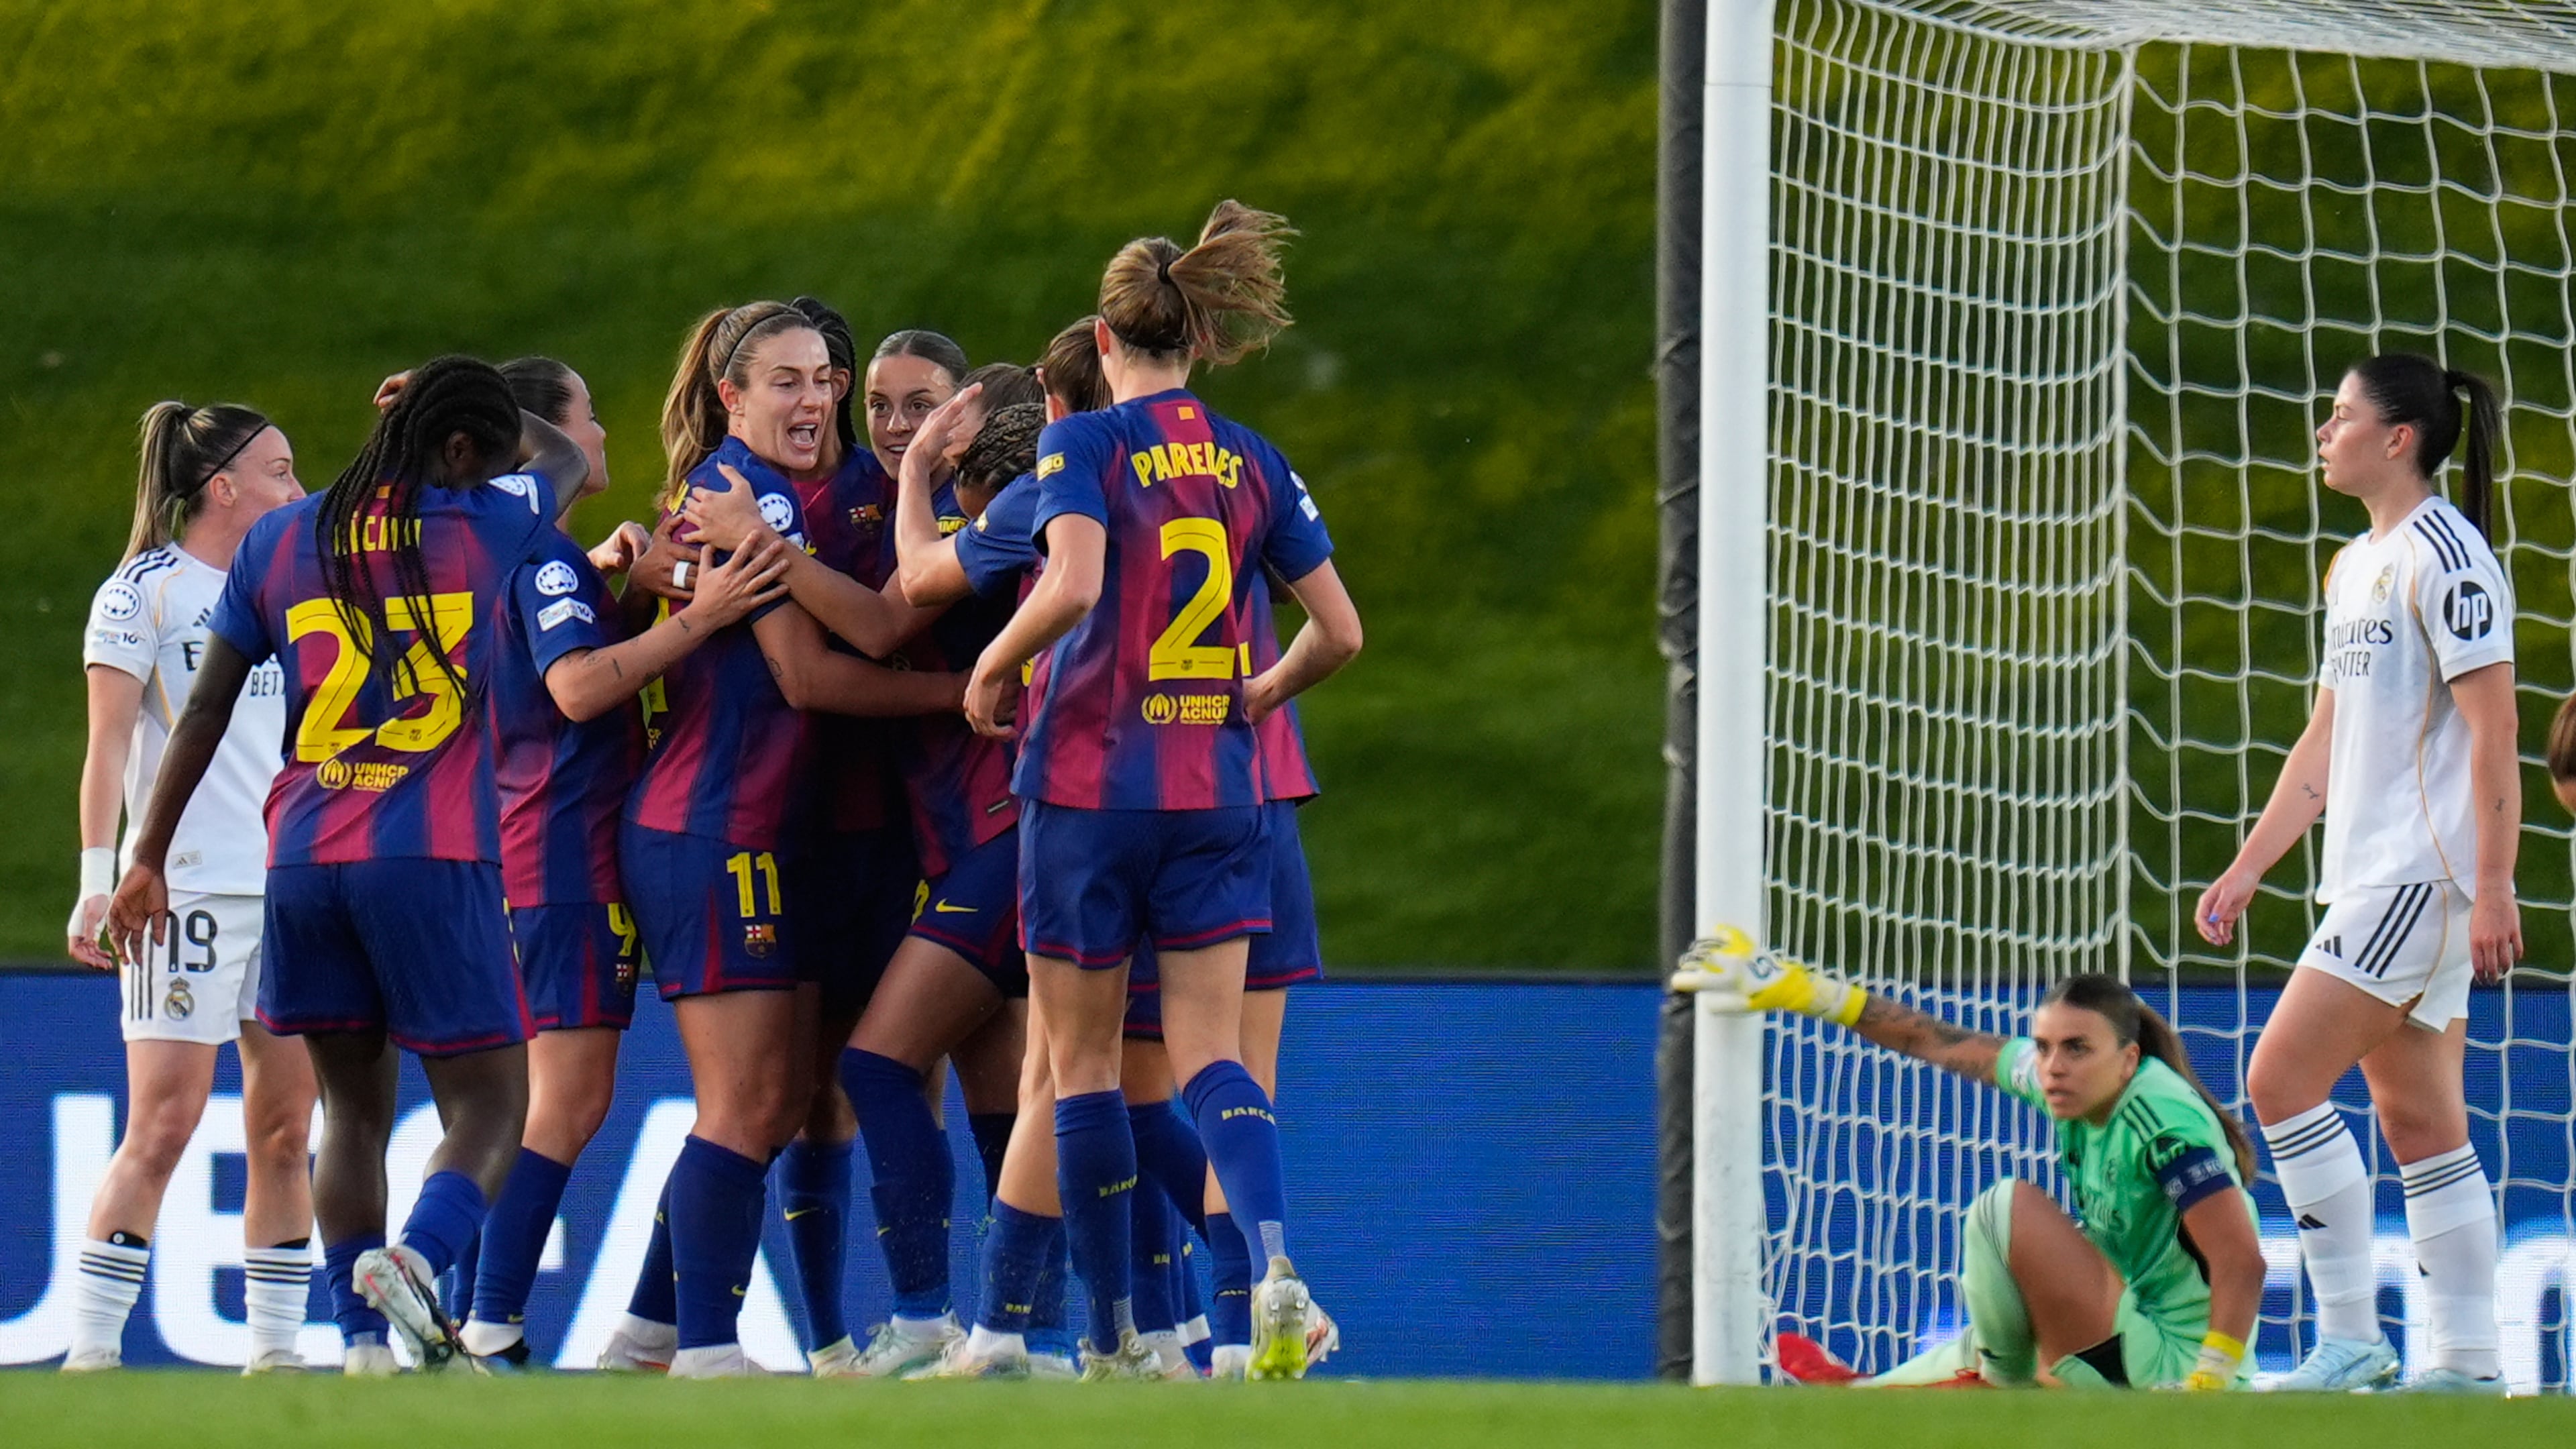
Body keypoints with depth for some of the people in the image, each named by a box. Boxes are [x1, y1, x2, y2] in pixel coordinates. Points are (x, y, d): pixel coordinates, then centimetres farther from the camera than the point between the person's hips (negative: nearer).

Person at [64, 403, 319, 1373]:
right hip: (187, 885, -6)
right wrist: (98, 883, -13)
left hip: (295, 884, 6)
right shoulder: (144, 591, -3)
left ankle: (275, 1349, 7)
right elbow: (107, 747, -7)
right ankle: (90, 1350, -8)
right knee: (163, 1126, -11)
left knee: (285, 1127, 3)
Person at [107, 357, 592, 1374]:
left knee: (353, 1110, 13)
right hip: (436, 859, -4)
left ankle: (363, 1343, 1)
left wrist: (148, 858, 17)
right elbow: (562, 460, 26)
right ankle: (416, 1255, -29)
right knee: (488, 1106, 1)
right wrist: (461, 405, 40)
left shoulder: (278, 543, 10)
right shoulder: (480, 525, 3)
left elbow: (204, 712, 11)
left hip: (303, 860, 4)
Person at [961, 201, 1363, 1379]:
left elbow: (1073, 584, -24)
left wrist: (994, 666, -7)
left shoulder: (1083, 445, -7)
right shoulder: (1253, 462, 7)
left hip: (1090, 782, -4)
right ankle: (1272, 1266, -24)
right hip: (1216, 789, 4)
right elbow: (1339, 631, 8)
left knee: (1081, 1062, 7)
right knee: (1209, 1052, 3)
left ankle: (1112, 1337, 8)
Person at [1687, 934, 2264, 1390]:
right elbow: (1937, 1042, 13)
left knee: (2011, 1205, -11)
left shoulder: (2166, 1120, -22)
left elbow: (2243, 1261, -28)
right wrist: (1806, 991, 18)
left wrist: (2207, 1388, -32)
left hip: (2169, 1374, -9)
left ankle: (1997, 1382, 8)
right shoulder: (2082, 1082, 2)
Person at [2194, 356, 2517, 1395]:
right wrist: (2246, 870, 21)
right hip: (2373, 880, 10)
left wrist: (2494, 890, -21)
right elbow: (2325, 742, 24)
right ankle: (2466, 1365, 7)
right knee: (2420, 1125, 7)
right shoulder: (2357, 567, 18)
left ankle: (2349, 1337, -11)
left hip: (2423, 878, -10)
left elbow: (2493, 733, -16)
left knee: (2281, 1078, -14)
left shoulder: (2445, 557, -11)